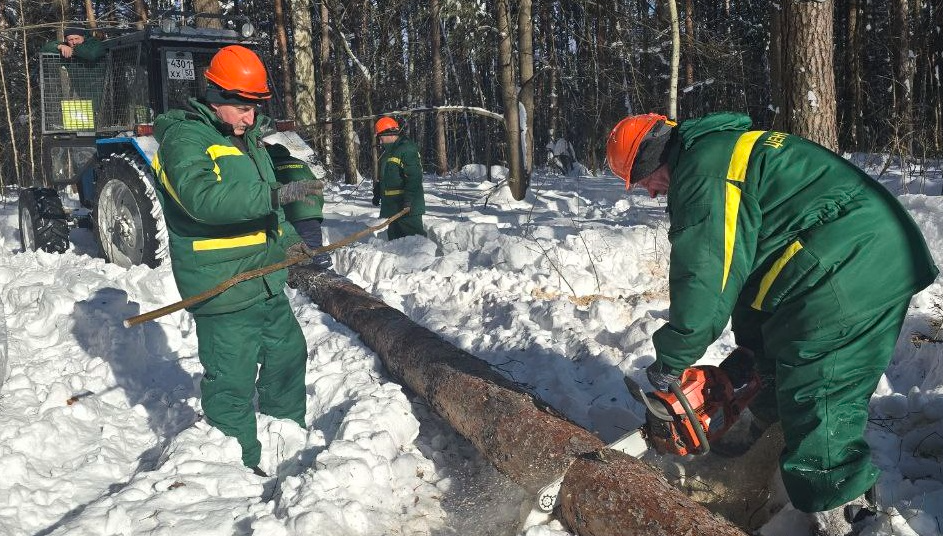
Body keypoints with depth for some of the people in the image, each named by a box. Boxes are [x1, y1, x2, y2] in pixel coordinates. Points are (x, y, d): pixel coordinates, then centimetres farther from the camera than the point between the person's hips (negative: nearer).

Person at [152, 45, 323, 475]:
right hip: (221, 290, -9)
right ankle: (239, 466, 15)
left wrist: (285, 239, 13)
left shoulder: (247, 139, 16)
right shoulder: (184, 137, -13)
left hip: (267, 282, 10)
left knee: (288, 353, 23)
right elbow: (204, 198, -32)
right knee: (232, 382, -1)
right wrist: (275, 195, -38)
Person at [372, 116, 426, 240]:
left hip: (407, 206, -10)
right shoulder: (387, 153, 18)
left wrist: (408, 199, -27)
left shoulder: (407, 149, -13)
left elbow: (414, 176, -23)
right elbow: (381, 177, 29)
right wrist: (377, 194, 24)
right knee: (394, 237, 14)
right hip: (392, 205, 10)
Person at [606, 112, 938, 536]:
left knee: (817, 402, -2)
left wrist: (670, 361, -1)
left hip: (849, 273, -11)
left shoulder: (702, 168, -10)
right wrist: (749, 349, 30)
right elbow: (744, 261, 27)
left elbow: (704, 274, -14)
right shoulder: (733, 148, 23)